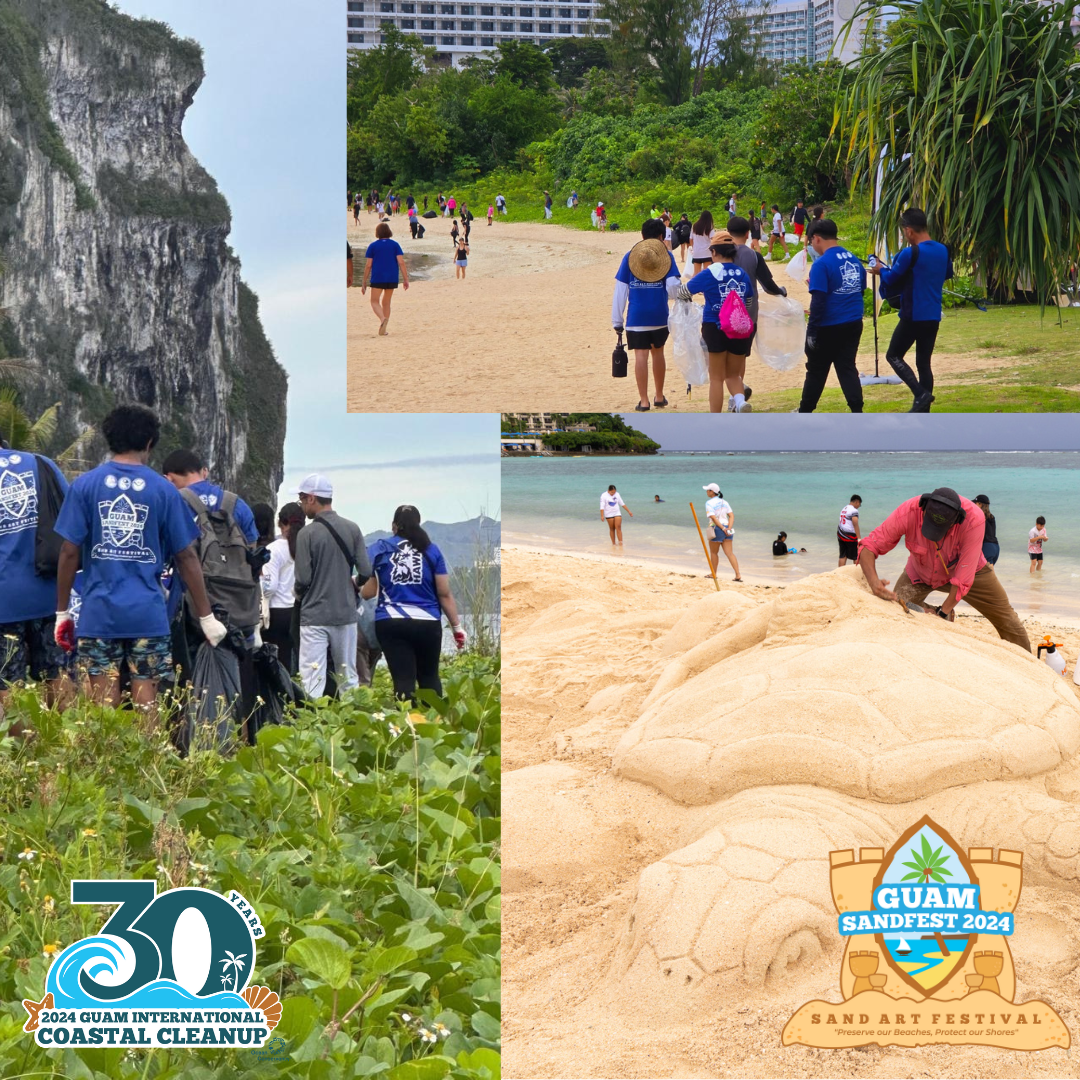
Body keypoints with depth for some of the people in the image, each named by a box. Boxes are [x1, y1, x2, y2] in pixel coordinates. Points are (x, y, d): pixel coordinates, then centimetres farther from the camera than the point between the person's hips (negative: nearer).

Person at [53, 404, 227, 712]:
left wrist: (62, 611, 7)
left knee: (104, 706, 4)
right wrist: (206, 617, 7)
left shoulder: (85, 485, 0)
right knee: (147, 703, 4)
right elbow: (187, 556, 1)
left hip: (98, 612, 0)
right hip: (148, 614, 0)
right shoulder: (163, 490, 0)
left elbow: (70, 552, -2)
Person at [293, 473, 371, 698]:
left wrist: (299, 594, 11)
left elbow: (302, 579, -11)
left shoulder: (307, 533, -11)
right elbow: (365, 572, 1)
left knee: (312, 682, -4)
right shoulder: (352, 529, 1)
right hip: (346, 614, 4)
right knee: (348, 678, 12)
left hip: (314, 616, -4)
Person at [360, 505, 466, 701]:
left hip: (391, 623, 0)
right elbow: (444, 593, 3)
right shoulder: (431, 550, 5)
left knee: (403, 680, 0)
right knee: (429, 678, 15)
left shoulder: (379, 549, 5)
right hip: (427, 623, 0)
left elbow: (367, 593, 2)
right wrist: (457, 627, 10)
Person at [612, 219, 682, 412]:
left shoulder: (630, 256, 2)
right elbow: (673, 287, -10)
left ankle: (643, 401, 1)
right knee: (658, 352, 17)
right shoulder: (666, 256, -1)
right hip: (660, 316, 1)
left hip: (636, 317, -1)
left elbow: (620, 290, -1)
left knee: (641, 355, 1)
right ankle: (659, 396, 26)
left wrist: (617, 320, 3)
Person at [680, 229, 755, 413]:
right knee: (733, 375, 16)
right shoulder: (743, 274, 2)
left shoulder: (709, 274, -9)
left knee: (716, 378, 7)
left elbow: (683, 293, 2)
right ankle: (740, 400, -15)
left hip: (715, 328, -3)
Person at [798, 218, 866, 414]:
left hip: (828, 328, -6)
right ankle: (857, 412, 2)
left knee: (816, 371, 9)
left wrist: (811, 331, -14)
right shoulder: (854, 260, 6)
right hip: (853, 324, 6)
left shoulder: (822, 264, -16)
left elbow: (818, 301, -19)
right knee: (847, 368, 10)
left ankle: (805, 412, 23)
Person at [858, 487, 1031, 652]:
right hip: (920, 573, 0)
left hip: (961, 568, 0)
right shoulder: (908, 512, -37)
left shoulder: (973, 519, -40)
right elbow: (869, 546, -31)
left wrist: (943, 612, -31)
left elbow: (963, 578, -33)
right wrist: (873, 581, -49)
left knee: (1006, 618, 4)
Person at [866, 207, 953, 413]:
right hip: (933, 317, 7)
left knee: (893, 355, 8)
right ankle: (923, 411, 10)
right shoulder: (943, 251, 7)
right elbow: (948, 273, 24)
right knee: (924, 362, 12)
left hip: (913, 316, -7)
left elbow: (891, 279, -9)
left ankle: (921, 394, -10)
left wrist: (881, 270, 11)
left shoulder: (910, 253, -16)